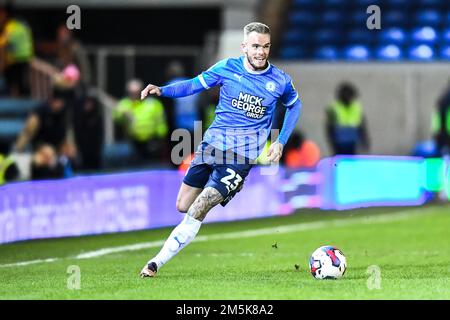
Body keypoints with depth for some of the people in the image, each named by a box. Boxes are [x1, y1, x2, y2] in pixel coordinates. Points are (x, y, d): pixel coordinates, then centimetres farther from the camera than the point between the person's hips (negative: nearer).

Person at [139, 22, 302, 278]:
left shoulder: (280, 81, -3)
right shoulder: (228, 68, -3)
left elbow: (295, 105, 17)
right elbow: (195, 84, 5)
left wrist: (280, 142, 8)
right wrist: (162, 90, -12)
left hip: (241, 156, -3)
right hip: (212, 144, 3)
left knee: (197, 211, -15)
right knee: (183, 207, 8)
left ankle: (157, 263, -10)